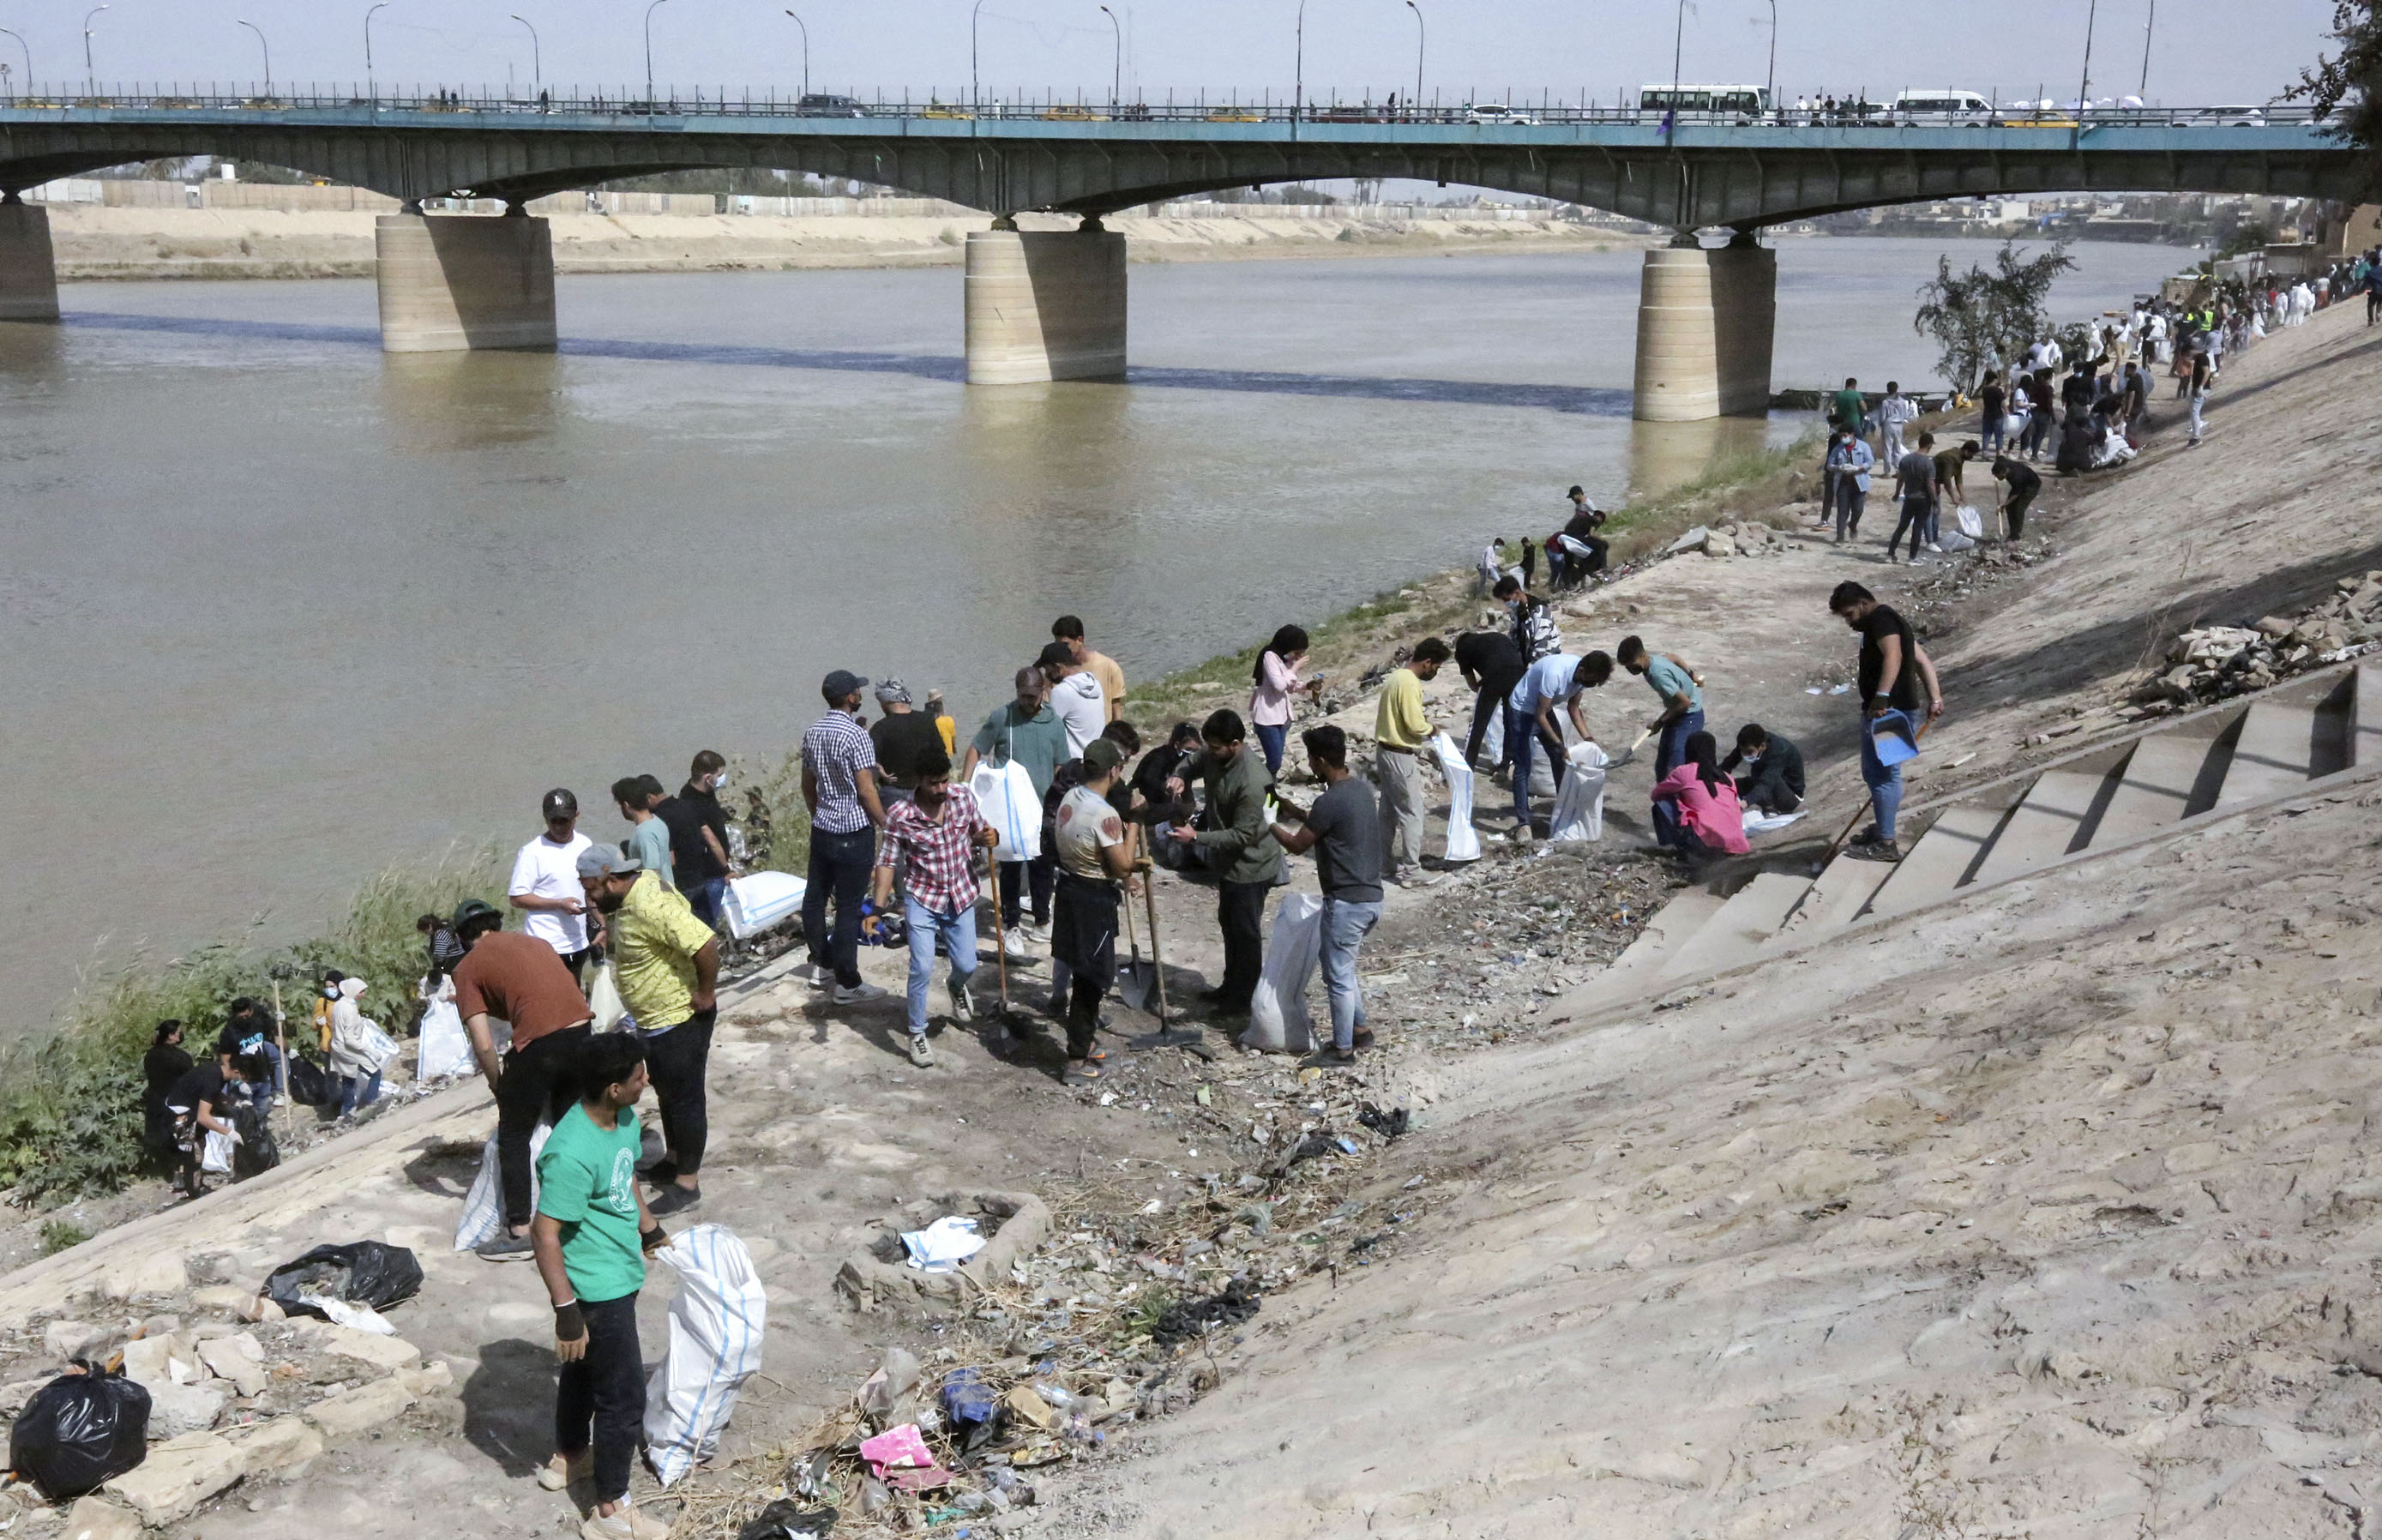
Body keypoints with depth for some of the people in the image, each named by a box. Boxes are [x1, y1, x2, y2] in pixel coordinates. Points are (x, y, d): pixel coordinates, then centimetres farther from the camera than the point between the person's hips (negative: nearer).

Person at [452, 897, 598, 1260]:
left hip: (539, 1043, -6)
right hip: (582, 1032, 6)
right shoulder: (532, 941, 25)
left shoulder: (468, 968, 9)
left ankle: (519, 1232, 15)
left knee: (513, 1137, 12)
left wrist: (500, 1088, 17)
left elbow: (484, 1046, 0)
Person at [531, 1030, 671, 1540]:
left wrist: (649, 1227, 29)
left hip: (619, 1276, 9)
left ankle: (567, 1457, 50)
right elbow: (546, 1235, -28)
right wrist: (566, 1312, -26)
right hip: (597, 1290, -9)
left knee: (584, 1367, 28)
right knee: (623, 1397, 2)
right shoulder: (571, 1153, -32)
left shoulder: (626, 1119, -4)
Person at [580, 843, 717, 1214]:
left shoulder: (650, 906, -31)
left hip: (680, 1019, -10)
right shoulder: (628, 896, 0)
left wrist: (705, 992, -27)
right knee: (665, 1091, 24)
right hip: (654, 1018, 10)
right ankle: (674, 1159, 42)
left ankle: (688, 1183, 14)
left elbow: (706, 943, -38)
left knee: (685, 1098, 3)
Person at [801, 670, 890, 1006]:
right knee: (849, 908, -2)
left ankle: (821, 965, 28)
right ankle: (847, 983, 3)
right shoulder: (856, 736, -18)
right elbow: (866, 791, -19)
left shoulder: (812, 732, 6)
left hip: (821, 828, 8)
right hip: (853, 833, -8)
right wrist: (887, 825, -8)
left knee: (815, 896, 16)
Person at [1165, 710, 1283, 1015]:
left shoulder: (1252, 782, -33)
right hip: (1227, 859, 9)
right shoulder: (1213, 756, -8)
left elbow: (1242, 835, -29)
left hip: (1250, 866, -9)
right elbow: (1194, 764, 14)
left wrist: (1196, 837, -31)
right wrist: (1180, 777, -10)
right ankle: (1232, 986, 39)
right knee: (1228, 924, 22)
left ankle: (1246, 998, 21)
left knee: (1246, 931, 6)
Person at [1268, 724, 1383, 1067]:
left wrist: (1270, 823, 4)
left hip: (1347, 903, -9)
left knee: (1338, 977, 5)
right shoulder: (1361, 789, 6)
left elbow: (1297, 845, -10)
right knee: (1342, 967, 24)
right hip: (1371, 897, 9)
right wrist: (1297, 814, 22)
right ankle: (1360, 1030, 34)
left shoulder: (1330, 802, -21)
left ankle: (1343, 1049, 15)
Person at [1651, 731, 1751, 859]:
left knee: (1662, 802, 11)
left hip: (1706, 843, -6)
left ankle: (1685, 849, 2)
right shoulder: (1727, 778, 18)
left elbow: (1655, 795, 20)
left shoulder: (1684, 772, 6)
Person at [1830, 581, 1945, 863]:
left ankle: (1885, 844, -5)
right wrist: (1935, 698, 14)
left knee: (1883, 774, -8)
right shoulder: (1887, 621, 22)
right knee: (1874, 771, 21)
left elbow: (1893, 656, -29)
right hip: (1884, 711, 11)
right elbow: (1922, 660, 21)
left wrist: (1881, 696, -39)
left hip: (1889, 711, -11)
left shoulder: (1881, 619, -11)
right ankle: (1883, 827, 34)